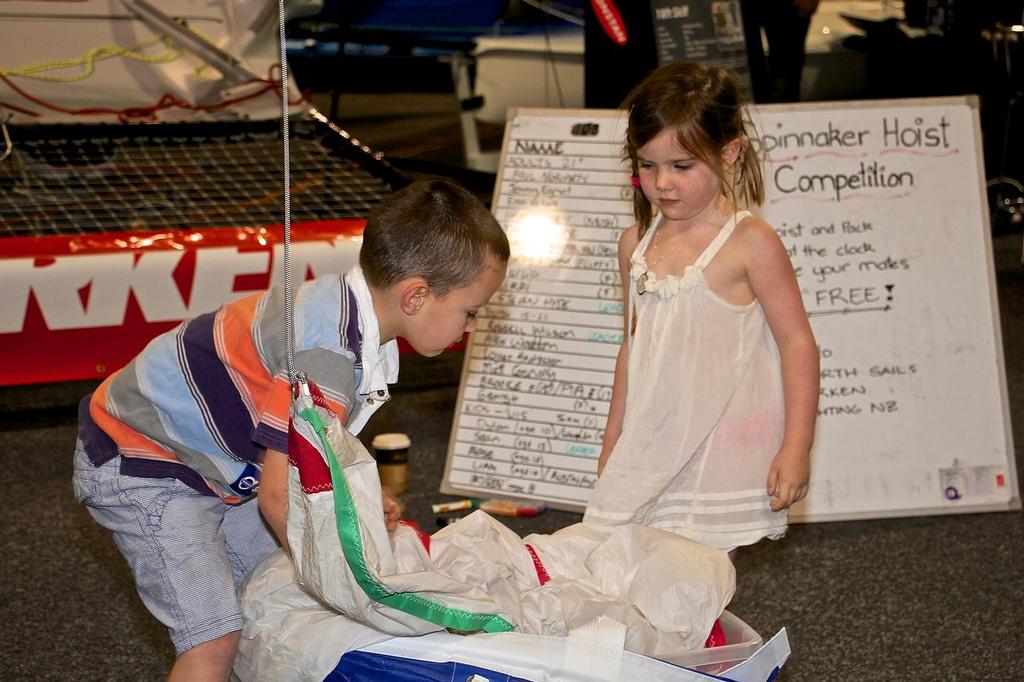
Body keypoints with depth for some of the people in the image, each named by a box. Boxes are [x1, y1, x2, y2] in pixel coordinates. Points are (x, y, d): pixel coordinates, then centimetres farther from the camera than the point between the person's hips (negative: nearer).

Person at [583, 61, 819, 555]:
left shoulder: (749, 243, -10)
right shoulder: (636, 244, 8)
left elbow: (796, 343, -9)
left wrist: (796, 447, -13)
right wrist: (613, 439, 22)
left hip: (723, 453, -6)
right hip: (650, 448, 6)